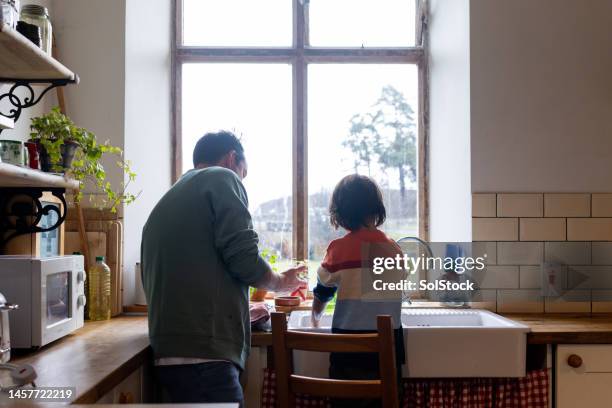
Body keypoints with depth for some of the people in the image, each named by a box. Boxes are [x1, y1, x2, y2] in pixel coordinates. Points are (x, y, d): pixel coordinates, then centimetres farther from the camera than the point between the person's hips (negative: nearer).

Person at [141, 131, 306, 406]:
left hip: (169, 352, 9)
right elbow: (243, 258, -12)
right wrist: (280, 282, 10)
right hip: (203, 354, -9)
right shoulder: (222, 179, 0)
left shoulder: (166, 201, 25)